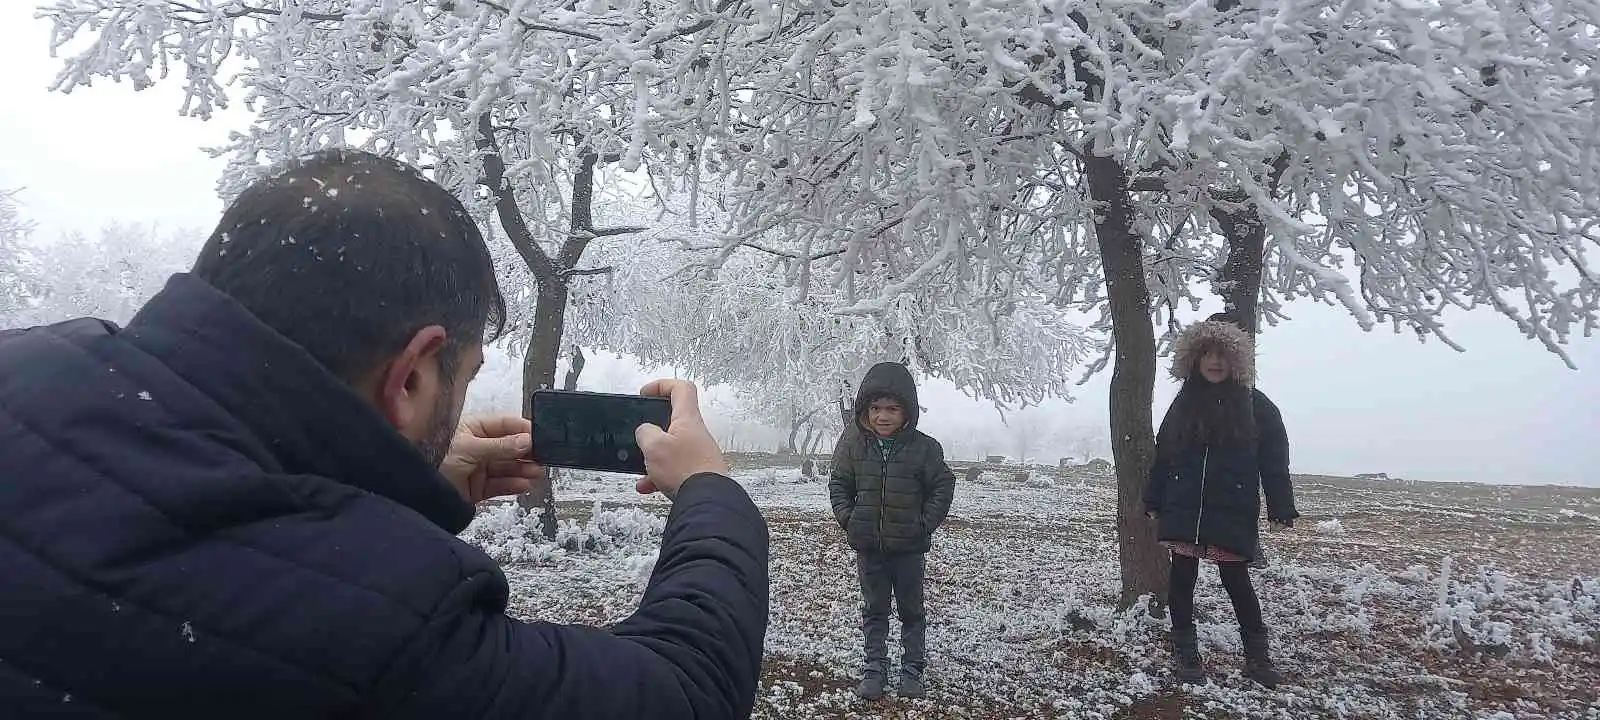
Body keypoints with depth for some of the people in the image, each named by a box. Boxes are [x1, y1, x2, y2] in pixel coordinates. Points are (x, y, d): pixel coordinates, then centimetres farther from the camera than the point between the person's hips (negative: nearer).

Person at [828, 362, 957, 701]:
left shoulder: (924, 447, -12)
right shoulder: (853, 443, -7)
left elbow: (943, 486, -2)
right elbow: (839, 484, 4)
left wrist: (925, 524, -9)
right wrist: (847, 519, -6)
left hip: (909, 546, -1)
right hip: (868, 545, 2)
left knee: (912, 609, 13)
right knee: (874, 609, 14)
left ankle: (912, 669, 26)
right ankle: (875, 668, 25)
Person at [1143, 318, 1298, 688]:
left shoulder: (1257, 406, 0)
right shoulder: (1184, 403, 6)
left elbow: (1274, 462, -2)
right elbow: (1163, 455, 7)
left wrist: (1281, 509, -7)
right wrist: (1154, 501, 5)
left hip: (1233, 514, -2)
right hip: (1183, 511, 3)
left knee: (1236, 581, 2)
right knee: (1183, 578, 7)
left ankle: (1257, 655, 17)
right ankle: (1184, 652, 18)